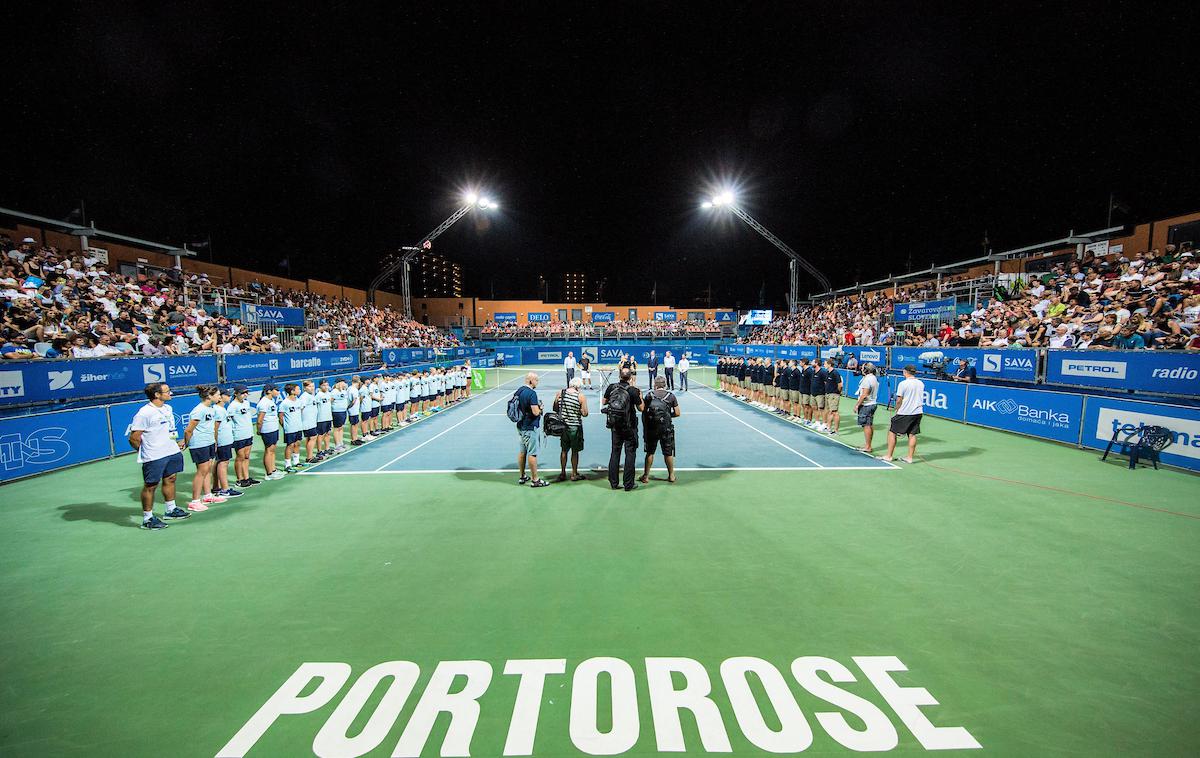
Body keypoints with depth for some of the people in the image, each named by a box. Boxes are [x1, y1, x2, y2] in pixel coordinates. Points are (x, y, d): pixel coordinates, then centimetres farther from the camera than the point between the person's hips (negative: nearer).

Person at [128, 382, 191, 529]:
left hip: (172, 452, 8)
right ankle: (147, 519, 14)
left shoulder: (167, 408, 9)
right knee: (150, 486, 3)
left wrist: (175, 443, 17)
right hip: (154, 458, -8)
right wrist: (146, 453, -3)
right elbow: (133, 438, -14)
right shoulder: (144, 413, -18)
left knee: (170, 479, 17)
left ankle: (170, 510, 33)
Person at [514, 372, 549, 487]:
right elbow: (536, 412, -25)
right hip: (530, 428, -9)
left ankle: (522, 477, 26)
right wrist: (540, 408, -3)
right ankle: (535, 480, 5)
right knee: (532, 453, -2)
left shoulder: (519, 390, 6)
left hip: (521, 426, 9)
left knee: (522, 452, 16)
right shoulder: (531, 393, -21)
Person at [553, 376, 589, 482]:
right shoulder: (581, 396, -13)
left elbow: (555, 409, 5)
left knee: (564, 450, 17)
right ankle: (574, 474, 20)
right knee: (575, 451, 10)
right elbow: (585, 414, -13)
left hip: (563, 426, 4)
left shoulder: (560, 393, -2)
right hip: (575, 427, -4)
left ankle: (562, 473, 25)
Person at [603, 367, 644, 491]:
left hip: (615, 426, 4)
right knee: (630, 453, 6)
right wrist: (640, 396, 6)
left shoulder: (611, 387, -4)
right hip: (629, 427, -4)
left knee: (615, 452, 13)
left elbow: (603, 402, 8)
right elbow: (641, 408, -8)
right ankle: (628, 484, 9)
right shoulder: (633, 390, -15)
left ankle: (613, 483, 19)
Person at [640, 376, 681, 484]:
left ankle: (646, 476, 17)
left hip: (651, 428, 1)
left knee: (650, 452, 10)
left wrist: (644, 427, 9)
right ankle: (671, 476, 21)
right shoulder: (671, 395, 1)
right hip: (666, 428, -1)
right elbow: (677, 413, 0)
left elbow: (643, 412, 1)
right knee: (668, 453, 10)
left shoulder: (649, 395, 1)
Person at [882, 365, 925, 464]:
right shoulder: (921, 384, 6)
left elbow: (899, 401, -11)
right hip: (918, 412, 6)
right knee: (912, 435, 9)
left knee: (892, 432, 4)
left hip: (904, 413, -6)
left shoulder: (903, 384, -12)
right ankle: (910, 457, 12)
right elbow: (920, 398, 16)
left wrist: (897, 410, 3)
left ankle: (889, 456, 6)